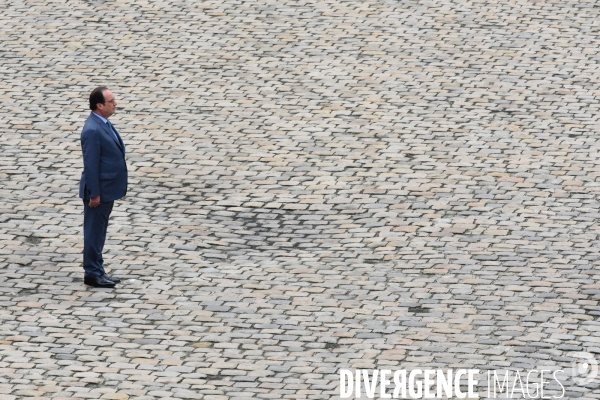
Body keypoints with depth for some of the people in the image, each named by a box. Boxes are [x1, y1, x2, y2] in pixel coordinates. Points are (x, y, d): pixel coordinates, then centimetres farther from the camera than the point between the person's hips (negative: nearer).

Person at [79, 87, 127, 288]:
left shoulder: (103, 124, 8)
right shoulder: (92, 130, -23)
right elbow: (91, 165, -22)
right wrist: (94, 194, -20)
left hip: (108, 189, 9)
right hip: (99, 191, -9)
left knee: (99, 231, 16)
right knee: (94, 232, 1)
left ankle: (98, 270, 25)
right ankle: (92, 274, 9)